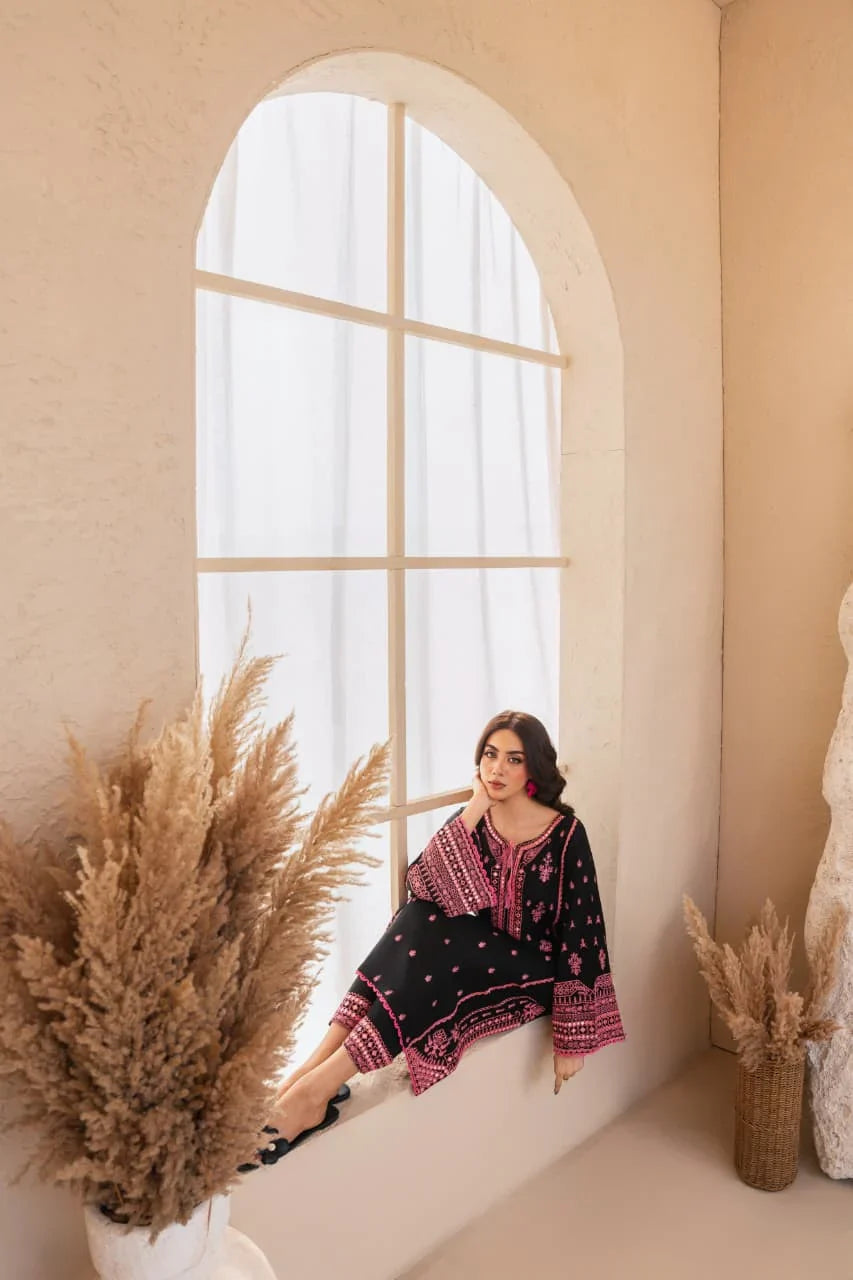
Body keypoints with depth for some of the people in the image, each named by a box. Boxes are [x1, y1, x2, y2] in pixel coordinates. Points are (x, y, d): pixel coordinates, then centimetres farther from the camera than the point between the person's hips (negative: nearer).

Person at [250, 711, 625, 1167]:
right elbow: (425, 885, -16)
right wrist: (473, 813, -22)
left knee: (439, 954, -32)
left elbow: (579, 931, -15)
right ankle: (315, 1063, -33)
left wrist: (572, 1038, -17)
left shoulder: (565, 833, -14)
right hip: (472, 960, 4)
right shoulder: (473, 817, -1)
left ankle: (320, 1086, -35)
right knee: (422, 914, -27)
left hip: (532, 974, -4)